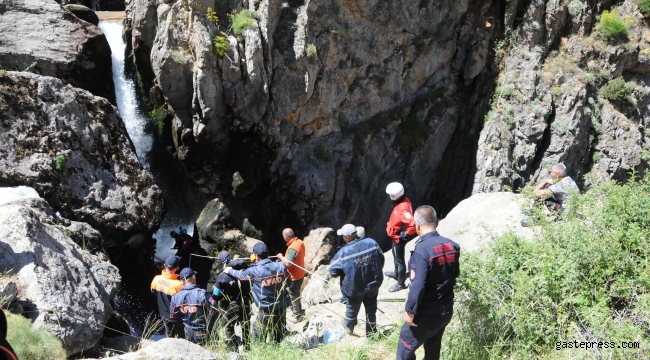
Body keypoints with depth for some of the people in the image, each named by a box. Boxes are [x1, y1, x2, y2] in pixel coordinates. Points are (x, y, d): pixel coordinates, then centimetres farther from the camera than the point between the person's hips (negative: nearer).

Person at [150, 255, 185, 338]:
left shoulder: (156, 279, -15)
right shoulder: (178, 284, -34)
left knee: (169, 337, 25)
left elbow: (153, 293, 4)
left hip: (164, 315, 5)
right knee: (180, 338, 15)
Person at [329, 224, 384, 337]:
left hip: (354, 289, -2)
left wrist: (344, 270, 7)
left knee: (352, 309, 24)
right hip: (373, 284, 3)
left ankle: (349, 326, 50)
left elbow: (333, 271, -14)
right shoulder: (371, 243, -14)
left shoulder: (343, 253, -26)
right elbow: (381, 260, 0)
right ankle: (371, 333, 34)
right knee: (371, 309, 22)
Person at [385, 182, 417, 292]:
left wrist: (405, 234, -28)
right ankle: (397, 273, 51)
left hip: (398, 237, -10)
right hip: (396, 236, 10)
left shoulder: (402, 208, -35)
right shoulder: (403, 200, -6)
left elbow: (413, 224, -43)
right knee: (396, 256, 29)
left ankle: (401, 283, 21)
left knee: (399, 260, 6)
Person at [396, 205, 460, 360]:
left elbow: (418, 286, -27)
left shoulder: (422, 250, -25)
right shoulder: (451, 246, -3)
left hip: (426, 314, -7)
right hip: (446, 310, 7)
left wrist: (410, 310, -16)